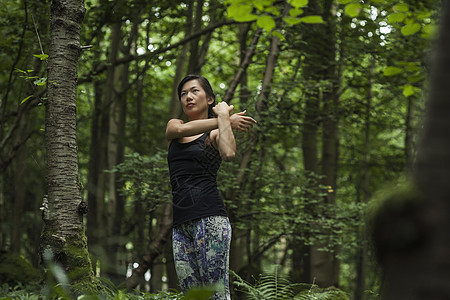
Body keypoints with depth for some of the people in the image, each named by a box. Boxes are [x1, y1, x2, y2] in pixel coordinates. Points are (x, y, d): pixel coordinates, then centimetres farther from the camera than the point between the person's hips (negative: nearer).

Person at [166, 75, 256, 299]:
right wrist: (224, 120, -2)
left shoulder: (217, 134, 8)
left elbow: (228, 154, -17)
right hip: (180, 223, 5)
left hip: (209, 217, -5)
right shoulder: (173, 127, 21)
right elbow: (182, 129, -5)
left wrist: (224, 117, -5)